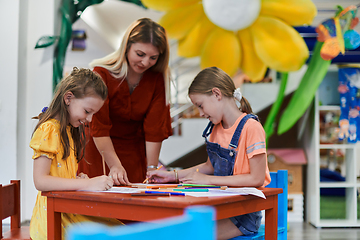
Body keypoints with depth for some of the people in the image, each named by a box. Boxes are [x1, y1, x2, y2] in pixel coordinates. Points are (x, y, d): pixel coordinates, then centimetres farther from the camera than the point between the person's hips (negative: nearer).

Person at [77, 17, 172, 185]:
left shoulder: (157, 79, -9)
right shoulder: (101, 73, -18)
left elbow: (155, 129, -10)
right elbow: (99, 128, -20)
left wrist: (151, 168, -15)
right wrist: (115, 165, -29)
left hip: (134, 153, 2)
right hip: (99, 152, -2)